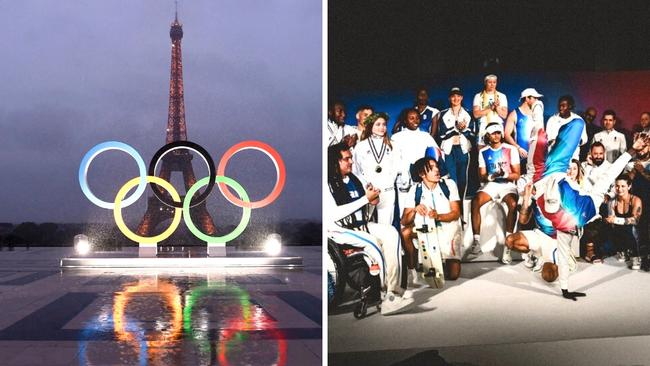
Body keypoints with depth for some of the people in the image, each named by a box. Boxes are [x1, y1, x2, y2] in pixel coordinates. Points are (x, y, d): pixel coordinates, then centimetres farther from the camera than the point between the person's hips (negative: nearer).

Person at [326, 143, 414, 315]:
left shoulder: (355, 180, 10)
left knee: (391, 233, -18)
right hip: (339, 231, -6)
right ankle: (391, 291, -18)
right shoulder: (327, 184, -9)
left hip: (360, 225, 6)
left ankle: (393, 288, -26)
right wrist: (365, 199, -18)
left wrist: (373, 200, -7)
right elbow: (335, 214, -21)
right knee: (372, 242, -29)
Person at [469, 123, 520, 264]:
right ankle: (476, 241, -21)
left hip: (507, 184, -2)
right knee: (475, 202, -28)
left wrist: (505, 174, -23)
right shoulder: (483, 152, 7)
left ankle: (507, 245, -35)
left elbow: (516, 175, -2)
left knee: (513, 204, -35)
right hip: (490, 184, 2)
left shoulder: (511, 150, 0)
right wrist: (490, 177, -19)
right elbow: (482, 176, 4)